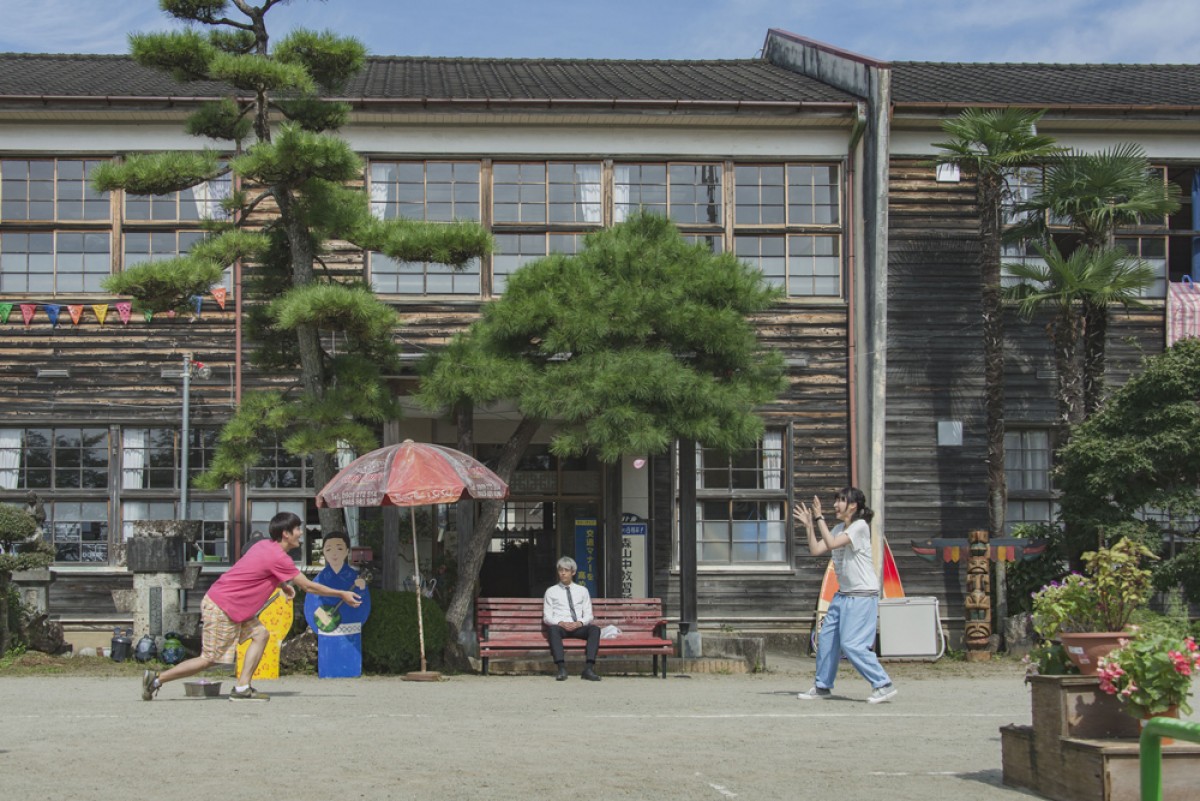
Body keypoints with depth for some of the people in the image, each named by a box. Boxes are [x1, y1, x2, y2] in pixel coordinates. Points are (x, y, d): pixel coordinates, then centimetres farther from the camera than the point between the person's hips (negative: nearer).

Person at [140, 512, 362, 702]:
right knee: (208, 660, -3)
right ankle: (157, 679, 3)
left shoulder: (264, 545, 6)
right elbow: (308, 586, -13)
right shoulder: (278, 557, -20)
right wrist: (341, 594, -3)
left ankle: (242, 688, -2)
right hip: (221, 608, -9)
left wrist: (282, 585, 17)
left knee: (260, 634, 3)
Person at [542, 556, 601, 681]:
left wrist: (580, 623, -11)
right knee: (552, 629, -38)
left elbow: (588, 615, 13)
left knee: (595, 628, -32)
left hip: (579, 627, 1)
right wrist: (561, 623, -13)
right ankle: (562, 668, -49)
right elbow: (547, 617, 8)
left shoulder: (582, 590, 20)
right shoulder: (551, 592, 16)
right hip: (560, 627, -1)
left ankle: (589, 669, -42)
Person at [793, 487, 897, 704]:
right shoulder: (839, 529, 13)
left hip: (862, 597, -9)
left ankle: (883, 686, -8)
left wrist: (819, 518, -18)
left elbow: (831, 543, -23)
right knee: (826, 639, 7)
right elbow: (816, 550, 10)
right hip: (842, 595, 9)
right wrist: (809, 525, 6)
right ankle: (822, 686, 19)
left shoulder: (860, 526, -13)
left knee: (851, 644, -14)